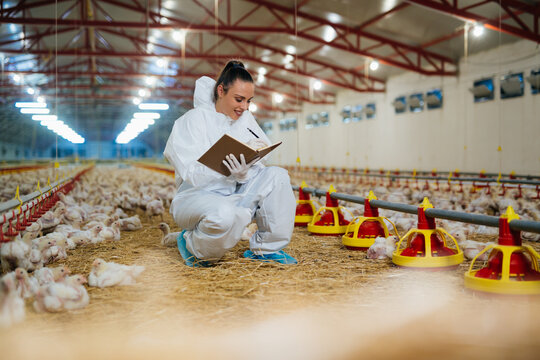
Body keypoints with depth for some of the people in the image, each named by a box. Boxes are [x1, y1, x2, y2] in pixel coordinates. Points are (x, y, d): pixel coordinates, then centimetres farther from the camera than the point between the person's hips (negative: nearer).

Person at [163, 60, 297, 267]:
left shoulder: (245, 120, 8)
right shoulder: (194, 120, -10)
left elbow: (259, 167, 2)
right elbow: (192, 174, -21)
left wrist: (244, 173, -23)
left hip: (236, 195, 6)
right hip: (197, 197, -6)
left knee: (277, 176, -14)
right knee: (223, 215, -39)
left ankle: (266, 248, -2)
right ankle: (192, 244, -4)